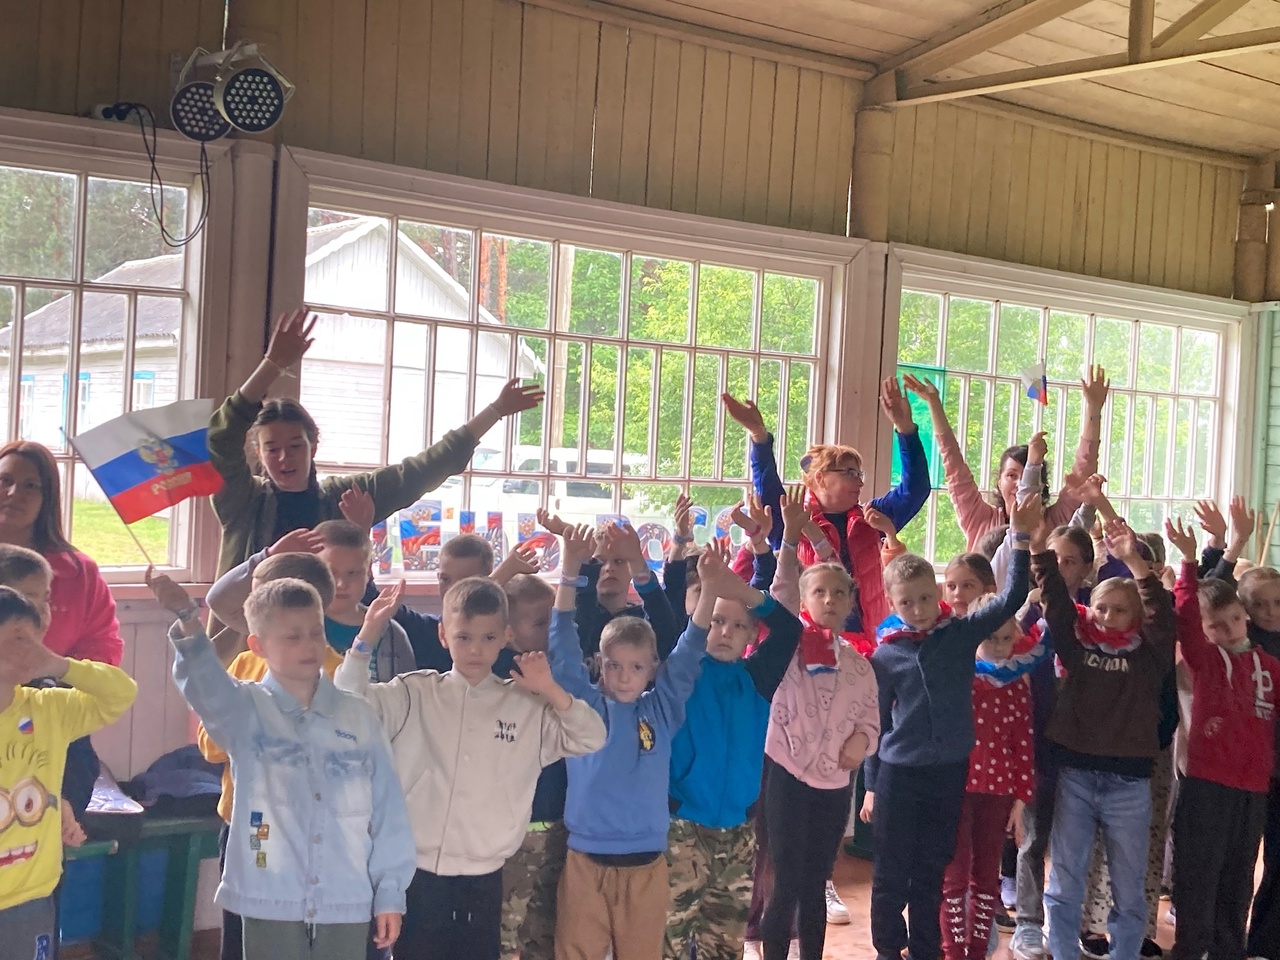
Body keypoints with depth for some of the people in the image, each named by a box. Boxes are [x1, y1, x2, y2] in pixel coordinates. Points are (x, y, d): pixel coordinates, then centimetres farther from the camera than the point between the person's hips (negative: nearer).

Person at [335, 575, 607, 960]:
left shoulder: (526, 706, 4)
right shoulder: (415, 694, 1)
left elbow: (591, 739, 2)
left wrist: (550, 691, -10)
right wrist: (367, 637, -14)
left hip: (483, 879, 1)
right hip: (418, 873, -1)